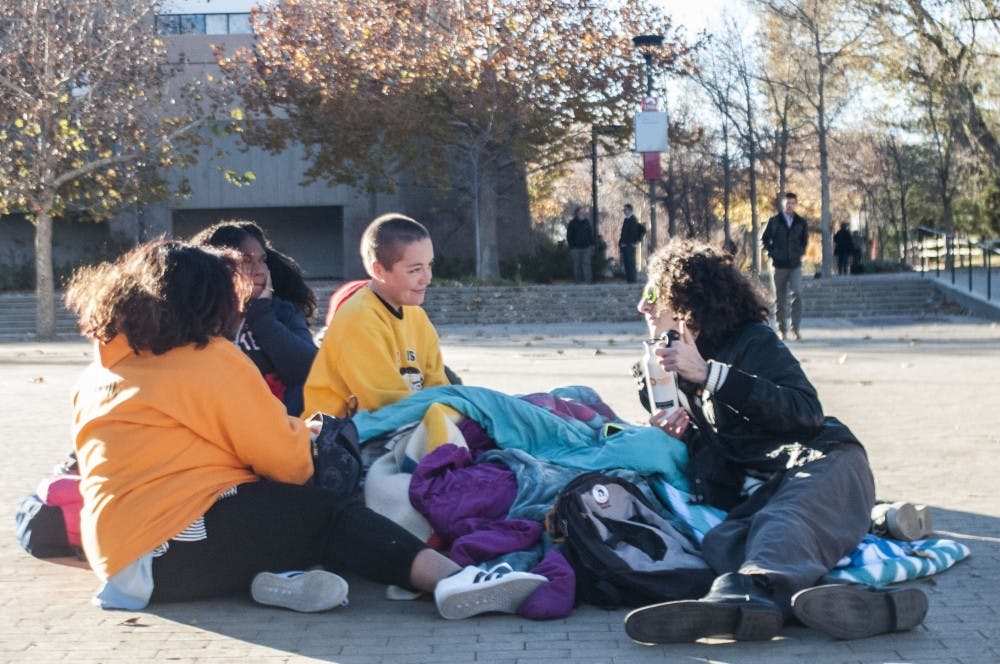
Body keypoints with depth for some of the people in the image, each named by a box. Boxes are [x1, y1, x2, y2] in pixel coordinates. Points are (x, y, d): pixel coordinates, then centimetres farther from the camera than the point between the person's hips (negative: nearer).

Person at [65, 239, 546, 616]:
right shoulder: (211, 359, -6)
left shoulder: (100, 373, 17)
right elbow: (285, 461, -2)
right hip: (178, 544, -8)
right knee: (328, 515, -6)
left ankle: (283, 574, -17)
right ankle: (452, 580, -24)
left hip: (120, 552, 8)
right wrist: (304, 437, 22)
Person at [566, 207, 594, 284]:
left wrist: (591, 244, 7)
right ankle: (578, 280, 7)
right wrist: (571, 247, -7)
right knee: (577, 265, 2)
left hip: (586, 247, 2)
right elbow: (569, 236, 0)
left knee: (586, 263, -6)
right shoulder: (572, 223, 1)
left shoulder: (586, 222, 12)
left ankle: (588, 280, -10)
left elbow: (590, 234, 16)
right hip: (576, 248, -2)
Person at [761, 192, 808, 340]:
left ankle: (795, 328, -11)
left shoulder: (801, 222, 8)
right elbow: (764, 239, 7)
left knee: (797, 294, -15)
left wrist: (800, 252, 7)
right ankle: (782, 329, 12)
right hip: (779, 265, -1)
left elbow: (805, 239, 21)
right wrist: (772, 253, -4)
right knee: (780, 298, 4)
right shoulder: (774, 221, 2)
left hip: (795, 265, 1)